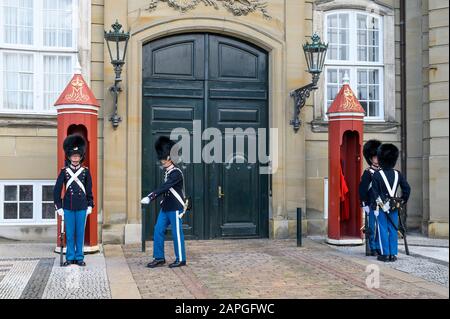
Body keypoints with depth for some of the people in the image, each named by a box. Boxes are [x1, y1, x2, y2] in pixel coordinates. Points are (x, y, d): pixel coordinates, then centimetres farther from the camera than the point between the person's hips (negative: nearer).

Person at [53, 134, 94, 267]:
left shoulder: (85, 171, 3)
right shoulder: (64, 171, 1)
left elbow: (89, 190, 7)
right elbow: (57, 190, 1)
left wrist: (90, 205, 2)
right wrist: (59, 207, -3)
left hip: (82, 207, 0)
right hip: (68, 207, 0)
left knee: (80, 233, 6)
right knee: (69, 233, 6)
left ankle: (79, 257, 15)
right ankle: (70, 257, 16)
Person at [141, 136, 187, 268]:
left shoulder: (176, 173, -16)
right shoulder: (167, 172, 11)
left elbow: (164, 187, -26)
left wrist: (150, 197, -31)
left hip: (175, 208, -9)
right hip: (165, 207, 9)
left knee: (177, 233, 0)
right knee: (158, 230, 7)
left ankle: (180, 259, 11)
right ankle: (159, 258, 15)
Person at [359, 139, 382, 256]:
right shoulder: (368, 172, -4)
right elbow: (362, 190, -8)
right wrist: (364, 205, -12)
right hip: (372, 205, -5)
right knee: (373, 227, 0)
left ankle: (380, 247, 17)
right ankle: (373, 249, 9)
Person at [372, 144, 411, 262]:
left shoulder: (377, 174, -9)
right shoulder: (397, 174, 2)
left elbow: (375, 192, -11)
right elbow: (407, 188, 2)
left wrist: (376, 206, -7)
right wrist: (403, 201, 12)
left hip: (382, 206, -3)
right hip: (394, 207, 3)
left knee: (383, 230, 3)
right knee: (393, 230, 8)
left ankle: (385, 254, 4)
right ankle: (393, 254, 11)